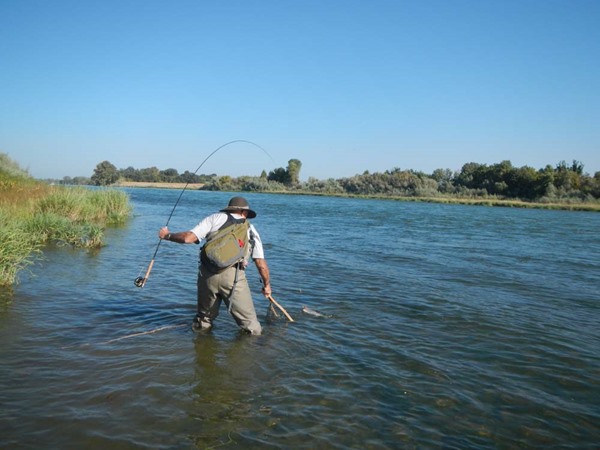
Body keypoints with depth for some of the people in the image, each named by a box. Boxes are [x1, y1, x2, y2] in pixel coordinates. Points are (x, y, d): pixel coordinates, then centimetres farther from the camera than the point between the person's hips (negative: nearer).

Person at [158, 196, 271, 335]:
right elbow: (261, 264, 14)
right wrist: (267, 285, 29)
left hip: (207, 273, 1)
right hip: (234, 276, -1)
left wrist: (167, 235, 22)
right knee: (251, 325, 8)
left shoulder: (216, 217, 16)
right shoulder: (251, 230, 21)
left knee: (204, 316, 22)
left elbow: (188, 237, 5)